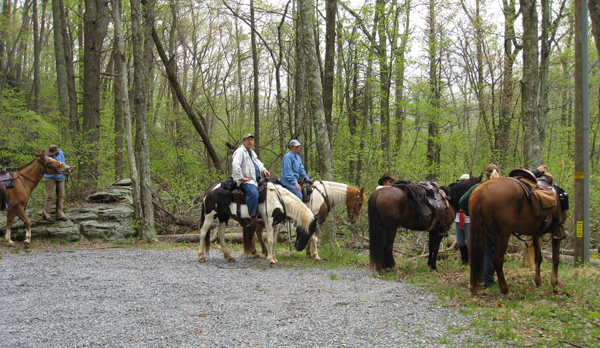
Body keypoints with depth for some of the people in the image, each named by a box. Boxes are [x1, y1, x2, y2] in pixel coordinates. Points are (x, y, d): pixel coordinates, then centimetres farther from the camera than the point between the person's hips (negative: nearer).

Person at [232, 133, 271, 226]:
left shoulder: (252, 152, 23)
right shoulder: (240, 151, -7)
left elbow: (258, 163, 29)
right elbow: (235, 165, -21)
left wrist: (264, 170, 7)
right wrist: (241, 177, -21)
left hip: (255, 179, 10)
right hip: (245, 180, -10)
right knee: (253, 193, -34)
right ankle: (253, 217, -32)